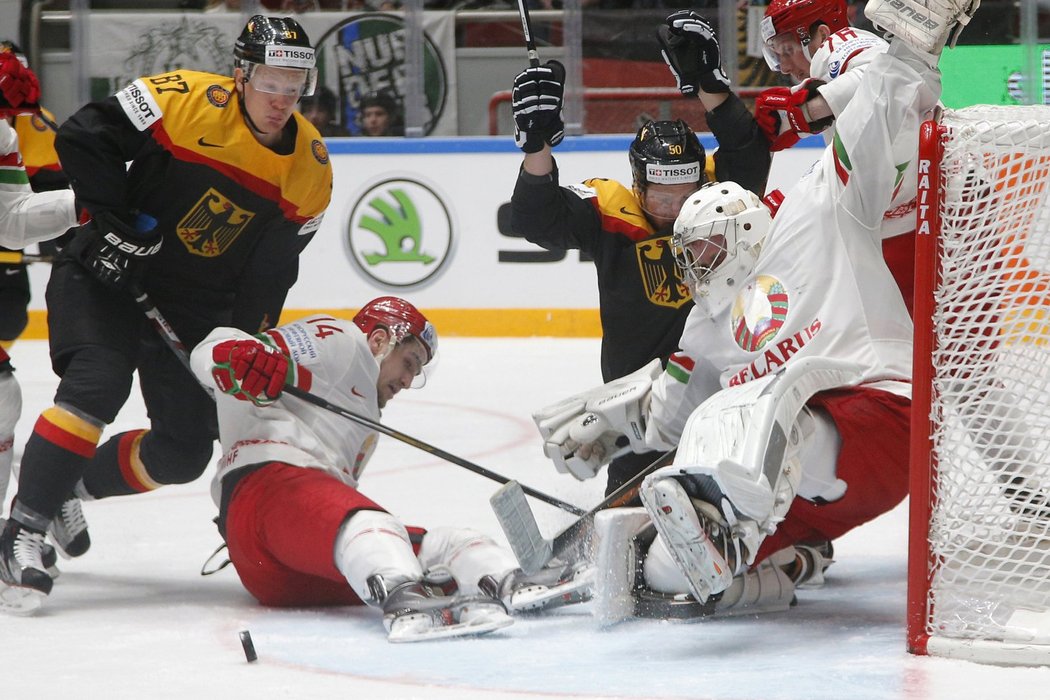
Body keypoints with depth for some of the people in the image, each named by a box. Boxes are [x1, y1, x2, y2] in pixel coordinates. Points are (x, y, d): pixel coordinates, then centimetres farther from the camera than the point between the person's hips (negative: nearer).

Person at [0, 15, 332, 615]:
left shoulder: (311, 167, -4)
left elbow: (272, 272, 3)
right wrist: (115, 222, -19)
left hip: (196, 305, 6)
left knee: (186, 451, 2)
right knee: (96, 386, -28)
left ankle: (75, 487, 26)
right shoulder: (186, 100, -19)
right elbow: (84, 137, -17)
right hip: (108, 274, -5)